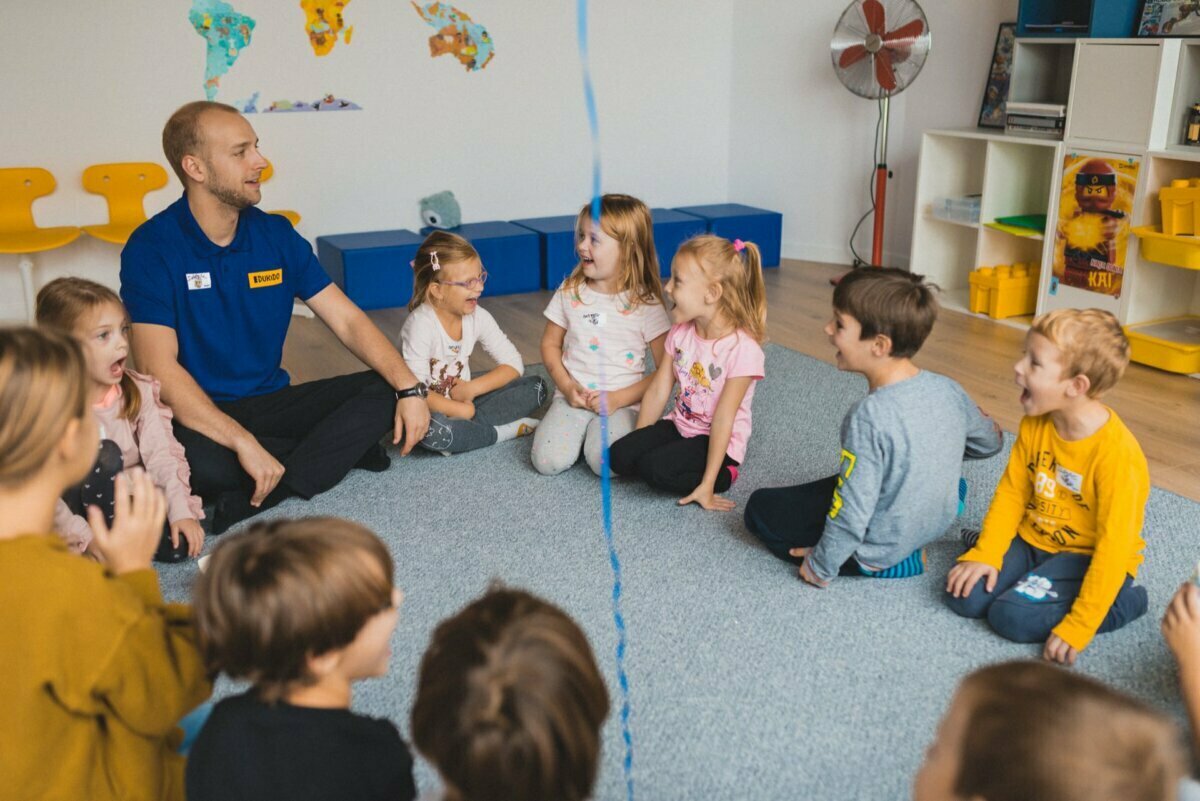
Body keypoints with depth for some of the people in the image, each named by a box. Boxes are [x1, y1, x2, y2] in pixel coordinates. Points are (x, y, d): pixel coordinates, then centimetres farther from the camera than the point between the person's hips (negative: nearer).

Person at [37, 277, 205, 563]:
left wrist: (181, 510, -22)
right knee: (105, 453, -31)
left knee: (178, 544, -20)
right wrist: (87, 539, -28)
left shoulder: (139, 390, -6)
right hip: (80, 506, -3)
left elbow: (162, 453, -11)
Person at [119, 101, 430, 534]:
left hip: (272, 402, 5)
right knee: (192, 460, -39)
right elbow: (159, 367, -22)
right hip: (201, 416, -5)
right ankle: (340, 447, -14)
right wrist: (243, 443, -32)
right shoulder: (152, 249, -12)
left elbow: (348, 320, 0)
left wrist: (408, 387, -16)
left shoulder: (276, 234, 3)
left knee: (388, 390, -15)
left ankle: (249, 504, -23)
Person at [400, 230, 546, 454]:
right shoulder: (421, 324, -21)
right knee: (431, 429, -42)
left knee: (536, 387, -8)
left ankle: (464, 429, -18)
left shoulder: (478, 317, -4)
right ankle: (504, 431, -18)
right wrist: (463, 410, -21)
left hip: (464, 401, 6)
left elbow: (514, 363, -2)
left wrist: (471, 388, -16)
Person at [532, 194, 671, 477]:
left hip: (621, 402, -2)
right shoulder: (570, 293, 3)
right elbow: (550, 343, 12)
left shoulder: (645, 304, -7)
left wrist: (620, 398, -14)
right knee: (547, 461, -20)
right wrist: (566, 385, -6)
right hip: (573, 397, 3)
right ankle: (581, 429, 11)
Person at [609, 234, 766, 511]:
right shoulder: (681, 332, -3)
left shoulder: (742, 348, -23)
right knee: (619, 455, -14)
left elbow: (723, 419, -23)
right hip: (679, 425, 6)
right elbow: (658, 392, 0)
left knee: (654, 467, -28)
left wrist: (707, 485, -21)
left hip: (717, 443, -6)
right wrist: (638, 443, -1)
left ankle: (721, 477, -4)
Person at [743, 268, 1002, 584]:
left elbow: (851, 515, -30)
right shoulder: (947, 389, -12)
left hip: (878, 553, -8)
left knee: (760, 508, 5)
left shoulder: (870, 417, -33)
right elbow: (990, 442, 8)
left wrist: (820, 568, -13)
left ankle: (881, 565, 0)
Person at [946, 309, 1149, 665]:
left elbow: (1114, 546, -24)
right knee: (965, 596, -14)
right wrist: (985, 553, -11)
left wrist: (1077, 629, -24)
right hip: (1032, 539, 5)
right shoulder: (1034, 425, -7)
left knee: (1013, 616, -24)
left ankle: (1123, 600, -3)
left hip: (1086, 556, -5)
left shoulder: (1117, 454, -27)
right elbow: (1012, 492, 1)